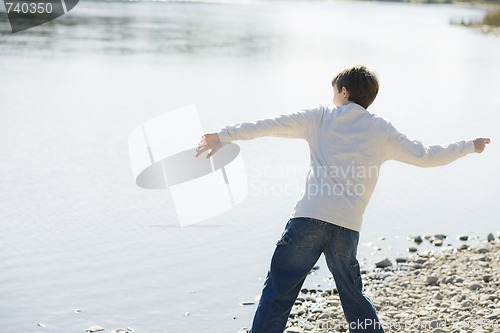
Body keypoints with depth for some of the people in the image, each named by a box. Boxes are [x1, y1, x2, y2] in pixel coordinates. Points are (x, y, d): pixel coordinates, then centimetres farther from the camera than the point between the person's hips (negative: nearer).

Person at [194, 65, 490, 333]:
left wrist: (224, 136, 6)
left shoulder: (322, 116, 13)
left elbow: (272, 125, 5)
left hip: (309, 218, -2)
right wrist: (469, 146, 31)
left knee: (278, 292, 0)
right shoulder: (382, 130, 15)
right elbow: (425, 156, 16)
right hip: (347, 228, 2)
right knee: (353, 295, 19)